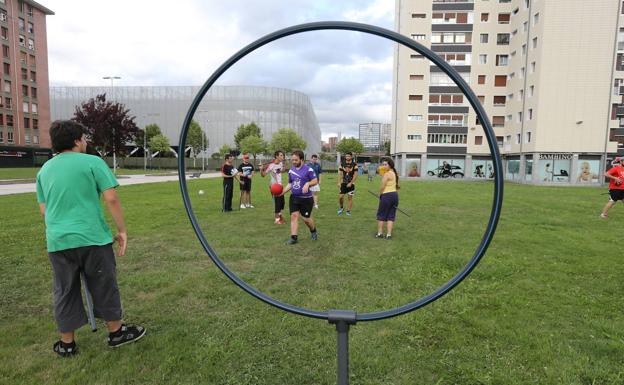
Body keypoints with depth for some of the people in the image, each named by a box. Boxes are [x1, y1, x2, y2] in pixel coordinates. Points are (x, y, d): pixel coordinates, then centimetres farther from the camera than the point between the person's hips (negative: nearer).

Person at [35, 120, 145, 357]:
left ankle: (67, 343, 27)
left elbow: (43, 210, 18)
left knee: (65, 292, 15)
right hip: (92, 238, -4)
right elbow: (111, 199, -12)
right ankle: (116, 332, 26)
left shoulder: (44, 170, 12)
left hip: (57, 241, 5)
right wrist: (122, 230, -5)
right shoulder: (92, 162, -5)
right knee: (104, 287, 11)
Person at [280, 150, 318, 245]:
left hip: (306, 198, -4)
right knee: (294, 216, -3)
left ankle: (313, 231, 34)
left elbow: (315, 181, -8)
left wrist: (308, 184, -27)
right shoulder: (291, 170, 6)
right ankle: (293, 238, 2)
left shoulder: (308, 169, -10)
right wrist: (282, 192, 1)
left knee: (306, 218, 4)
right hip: (294, 197, 5)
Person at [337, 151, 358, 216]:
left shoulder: (354, 164, -6)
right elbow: (340, 174, 6)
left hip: (351, 184, -2)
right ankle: (341, 207, 20)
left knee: (350, 198, 3)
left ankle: (348, 211, 14)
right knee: (340, 196, -5)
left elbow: (355, 175, -8)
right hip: (343, 183, 2)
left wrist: (351, 183, -14)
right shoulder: (342, 164, 3)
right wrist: (339, 182, -3)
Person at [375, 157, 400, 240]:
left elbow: (382, 187, -15)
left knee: (381, 214, 6)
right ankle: (389, 234, 7)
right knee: (391, 215, 9)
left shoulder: (387, 174, -14)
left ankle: (380, 233, 11)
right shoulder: (395, 173, 13)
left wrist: (380, 194, 0)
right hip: (395, 195, 8)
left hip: (387, 195, -8)